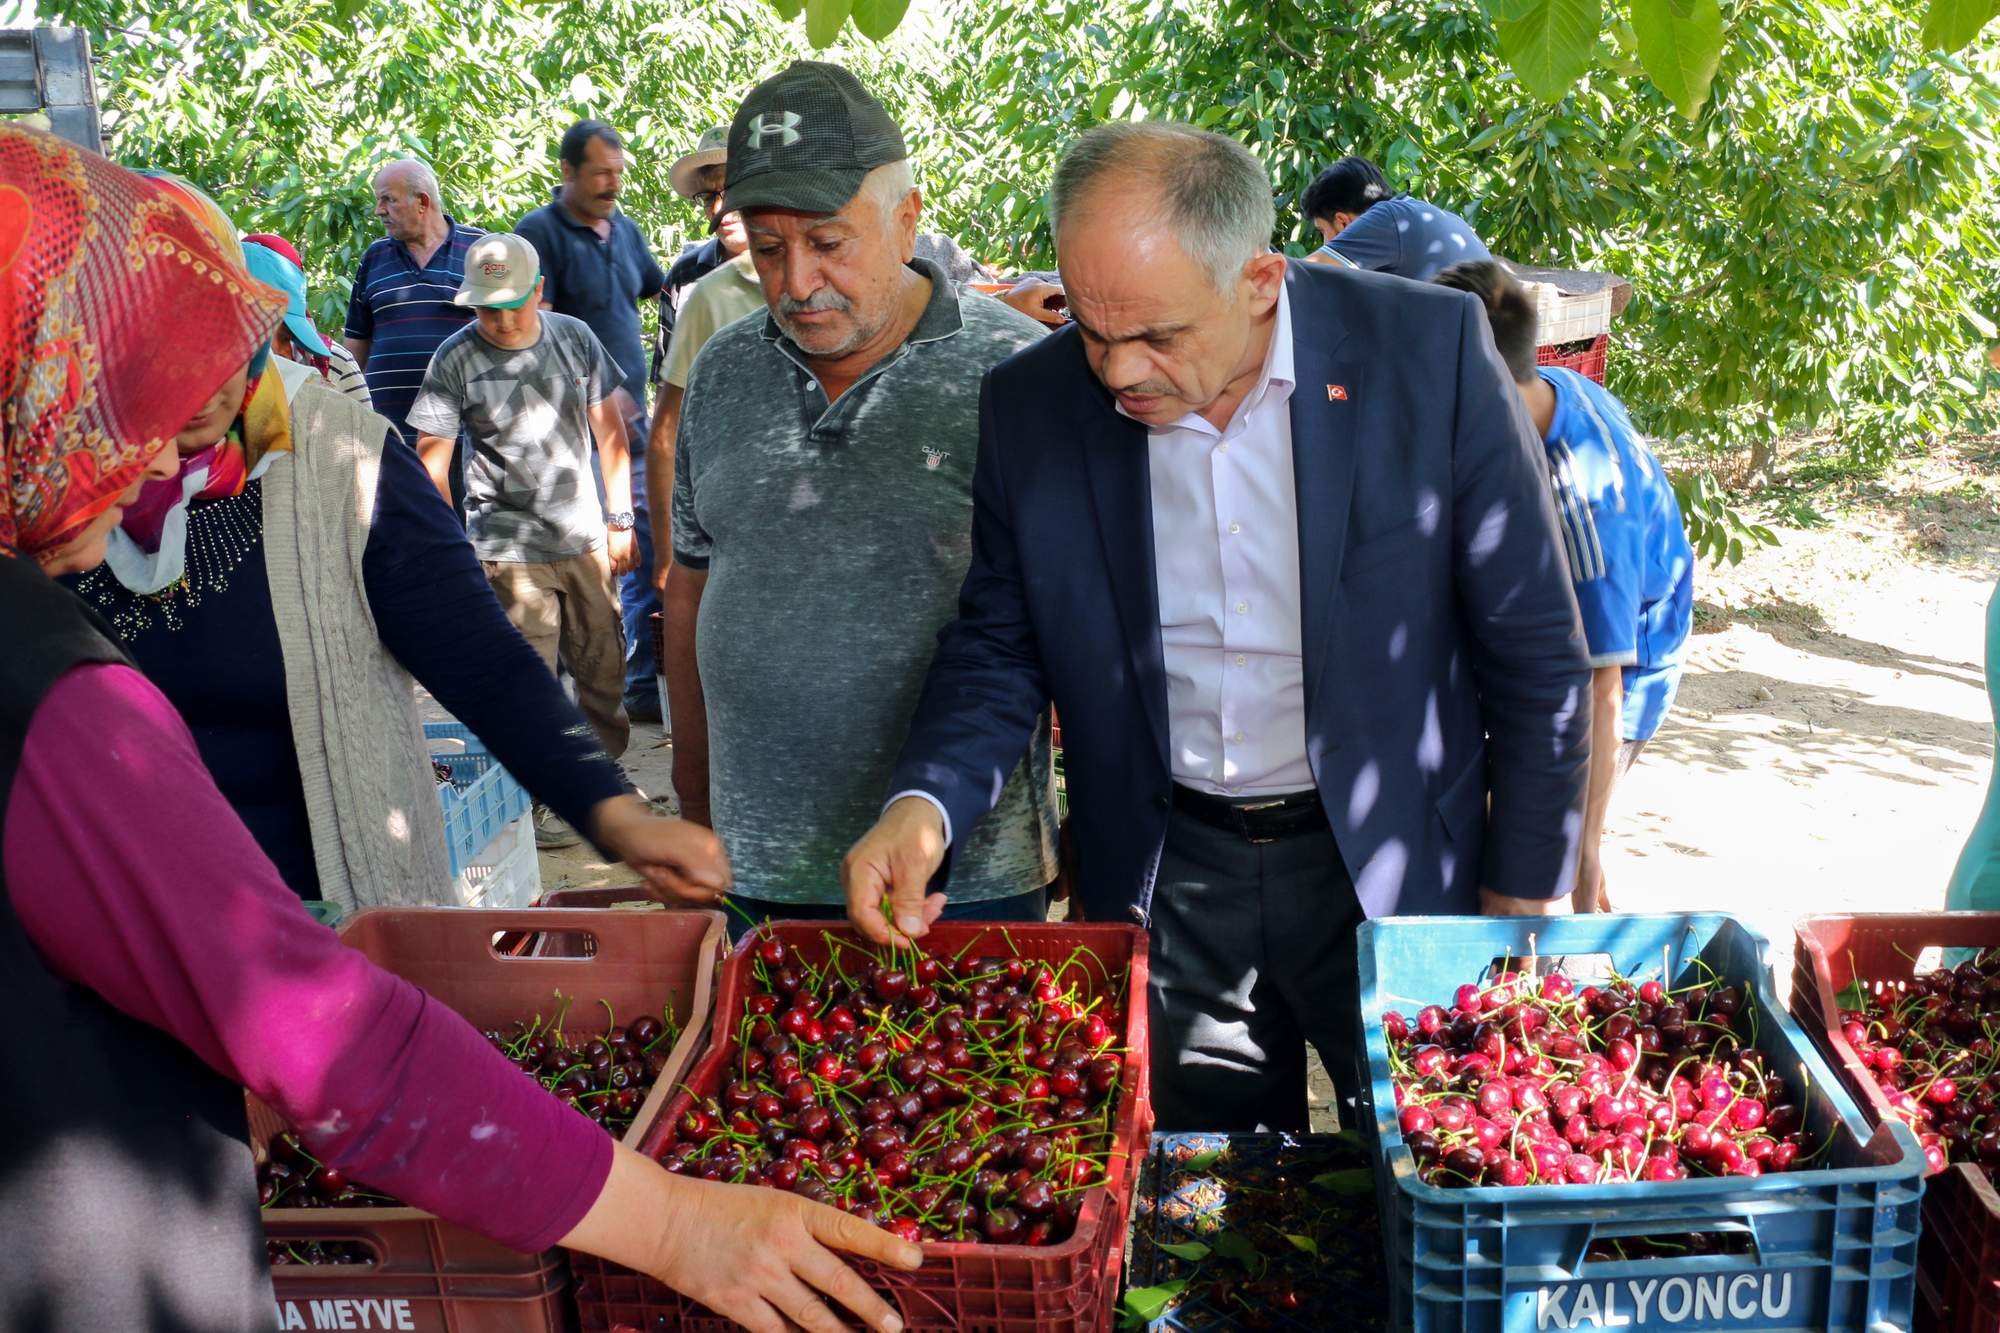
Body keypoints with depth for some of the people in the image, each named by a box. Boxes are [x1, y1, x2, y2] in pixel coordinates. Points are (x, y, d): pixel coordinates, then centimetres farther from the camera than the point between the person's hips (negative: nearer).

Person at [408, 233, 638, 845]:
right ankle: (536, 800, 11)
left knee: (605, 670, 11)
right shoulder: (456, 359, -6)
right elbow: (432, 461, -4)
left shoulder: (574, 337, 3)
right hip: (509, 547, -3)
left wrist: (620, 518, 9)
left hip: (585, 536, 4)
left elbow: (608, 429, 11)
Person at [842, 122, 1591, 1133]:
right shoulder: (1029, 405, -8)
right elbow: (997, 649, 3)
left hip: (1394, 867, -1)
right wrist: (923, 805, -16)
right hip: (1165, 886, 2)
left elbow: (1533, 649, -6)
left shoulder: (1432, 352, -15)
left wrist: (1522, 897, -3)